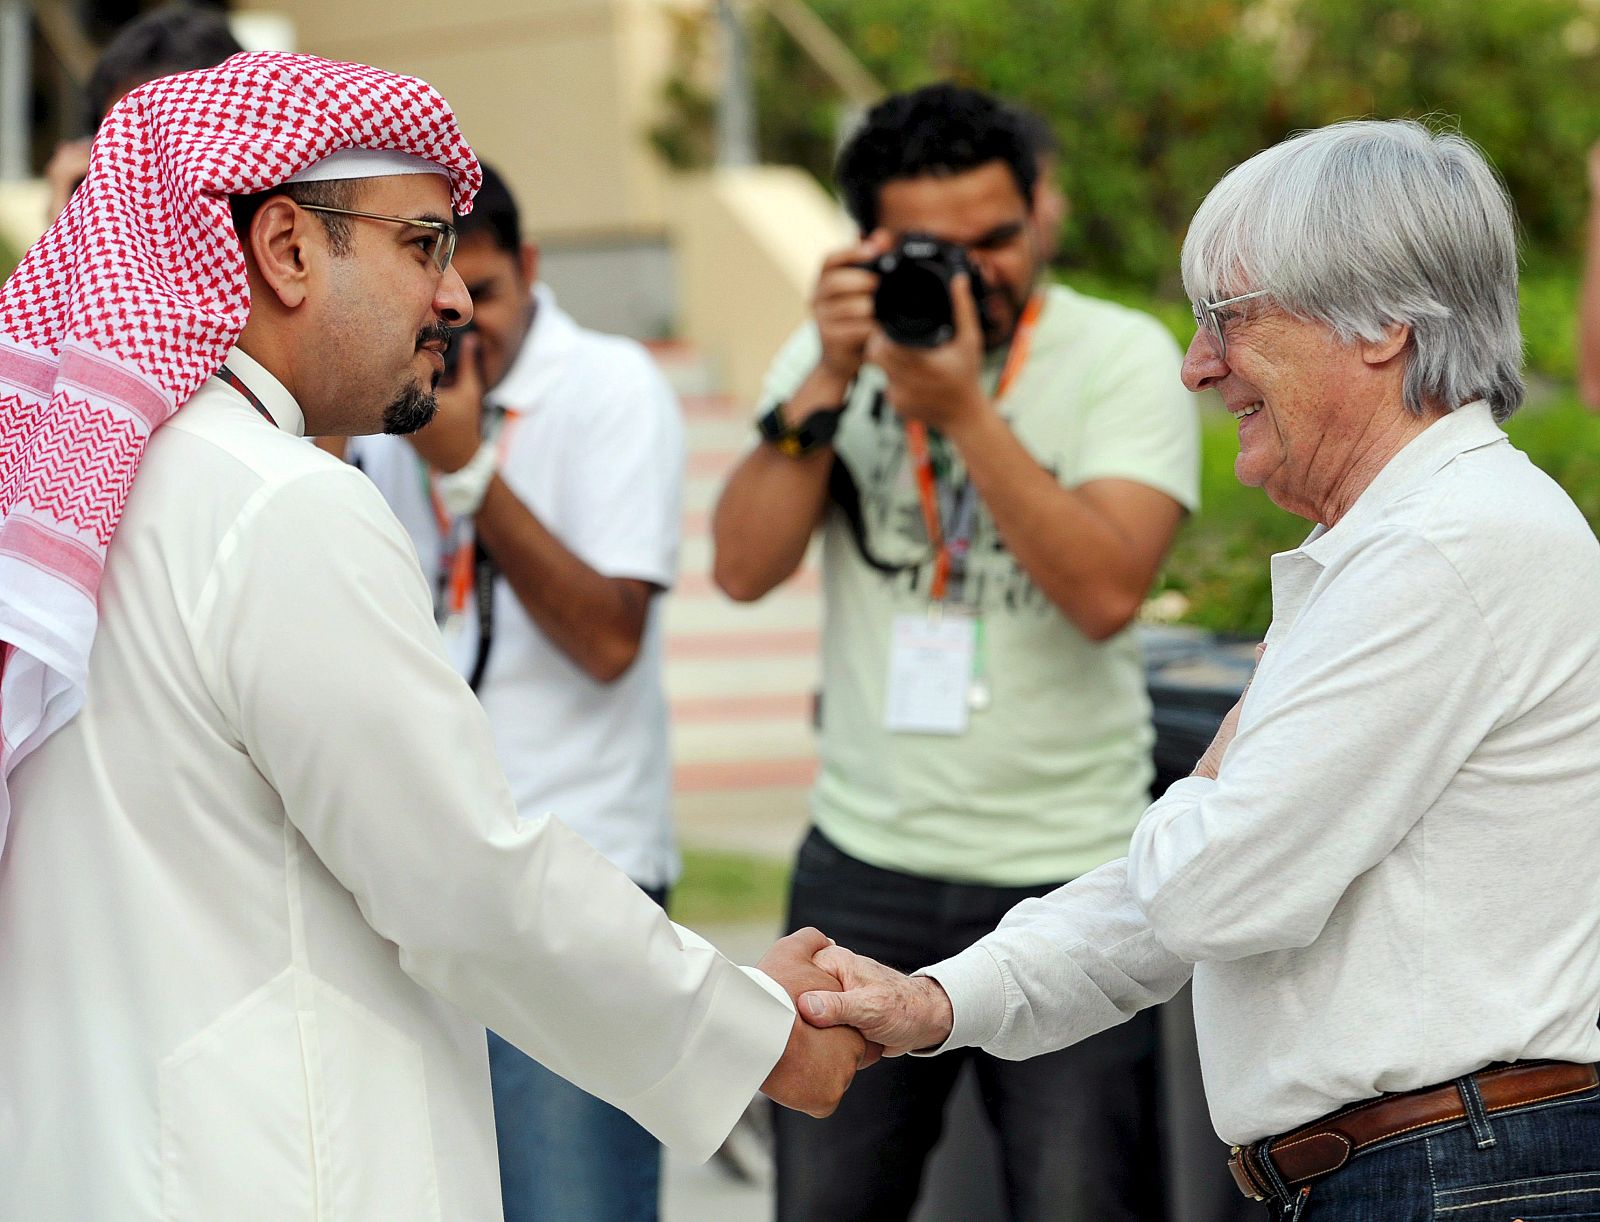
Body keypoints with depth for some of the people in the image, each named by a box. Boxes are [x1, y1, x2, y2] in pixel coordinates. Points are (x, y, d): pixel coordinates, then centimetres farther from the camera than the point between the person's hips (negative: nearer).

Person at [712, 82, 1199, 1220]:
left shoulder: (1123, 357, -5)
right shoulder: (835, 349, 6)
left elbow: (1104, 592, -19)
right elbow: (744, 568, -6)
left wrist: (963, 409, -24)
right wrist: (829, 382, -16)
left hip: (1067, 877, -3)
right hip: (866, 863, 3)